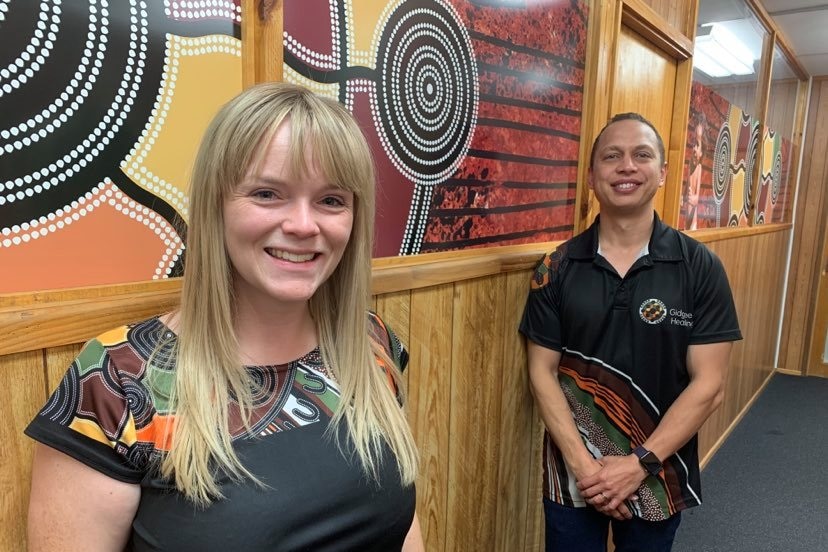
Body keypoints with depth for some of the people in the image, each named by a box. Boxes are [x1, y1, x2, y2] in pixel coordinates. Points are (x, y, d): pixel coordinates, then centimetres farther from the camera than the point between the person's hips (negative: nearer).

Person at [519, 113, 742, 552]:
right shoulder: (558, 268, -6)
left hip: (659, 476, 0)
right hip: (572, 475, 0)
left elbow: (708, 385, -8)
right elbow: (542, 372, -5)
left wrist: (640, 464, -14)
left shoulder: (700, 269, -7)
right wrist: (583, 463, -14)